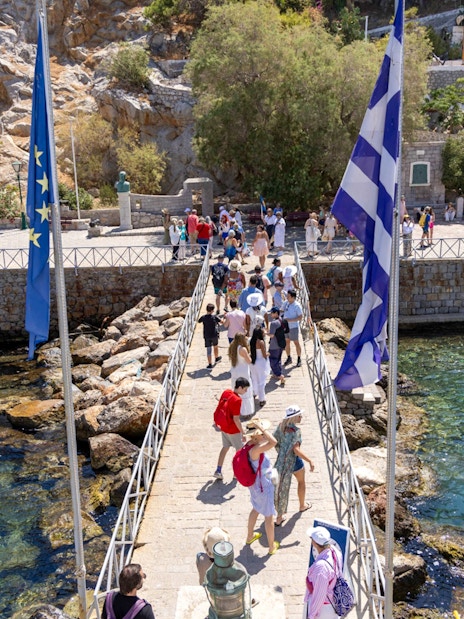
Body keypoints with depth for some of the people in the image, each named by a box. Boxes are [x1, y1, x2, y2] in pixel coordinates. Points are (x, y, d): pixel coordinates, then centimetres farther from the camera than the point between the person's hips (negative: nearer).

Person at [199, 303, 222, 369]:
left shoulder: (203, 317, -8)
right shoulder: (215, 317, -13)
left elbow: (199, 321, 11)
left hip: (207, 336, 0)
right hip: (215, 335, 0)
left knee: (208, 350, 3)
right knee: (216, 347, 25)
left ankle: (210, 364, 1)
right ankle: (217, 358, 46)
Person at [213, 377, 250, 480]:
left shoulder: (226, 392, -5)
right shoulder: (237, 400, -27)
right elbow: (236, 419, -25)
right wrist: (242, 432, -15)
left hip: (224, 427, 7)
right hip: (233, 430, -7)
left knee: (225, 447, 22)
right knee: (240, 450, 14)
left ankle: (218, 471, 24)